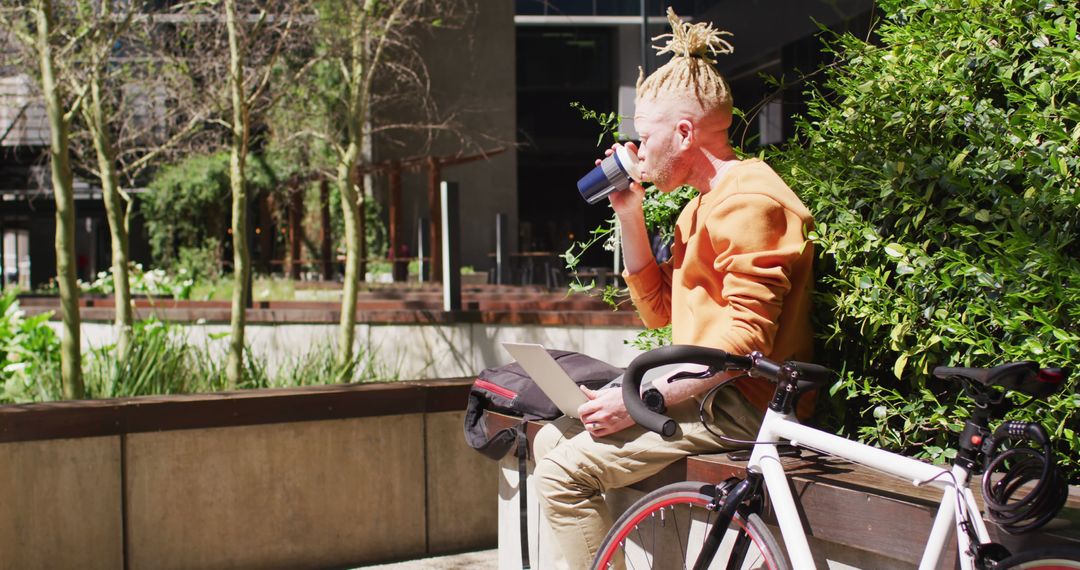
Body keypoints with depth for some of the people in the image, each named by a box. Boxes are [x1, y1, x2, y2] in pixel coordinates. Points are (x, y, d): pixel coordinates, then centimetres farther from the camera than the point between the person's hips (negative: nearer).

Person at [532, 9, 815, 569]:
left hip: (737, 403, -10)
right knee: (551, 439, 7)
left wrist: (644, 400, -23)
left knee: (564, 471, -16)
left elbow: (748, 337, -23)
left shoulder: (746, 200, -16)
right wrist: (629, 214, 10)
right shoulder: (704, 202, 18)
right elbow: (658, 309, 19)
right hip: (704, 390, 10)